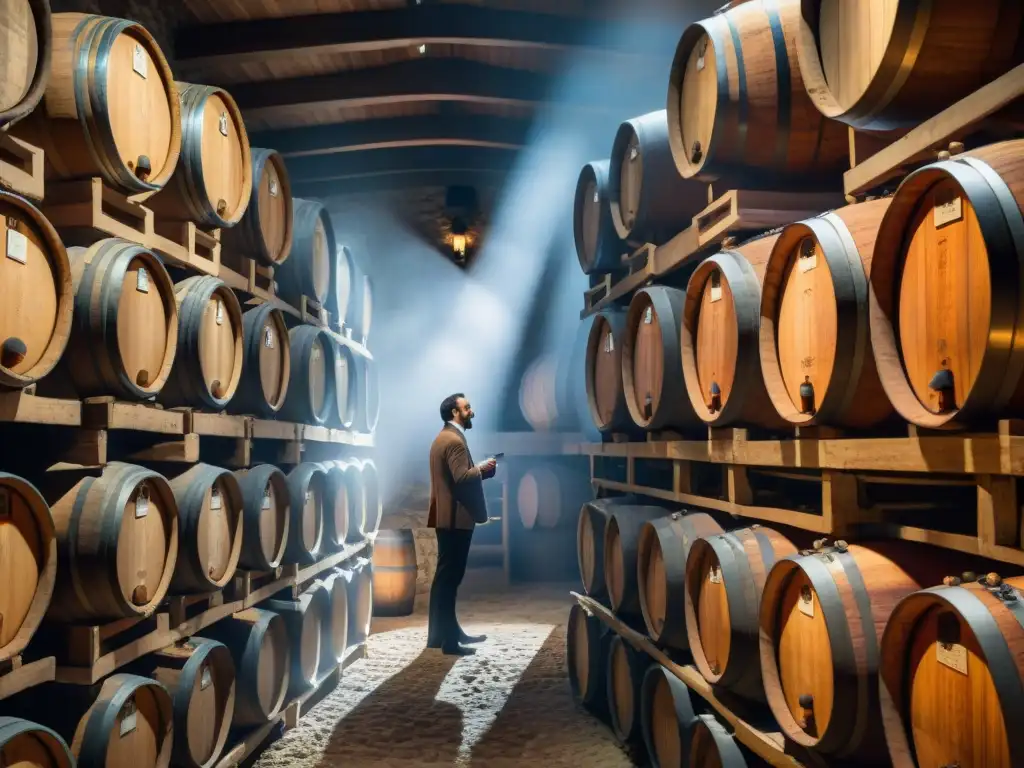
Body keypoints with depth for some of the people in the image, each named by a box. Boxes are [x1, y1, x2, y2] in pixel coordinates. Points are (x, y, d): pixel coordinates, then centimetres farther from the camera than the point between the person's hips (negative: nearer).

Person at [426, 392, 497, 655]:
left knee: (446, 576, 14)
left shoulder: (442, 438, 17)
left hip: (445, 517, 10)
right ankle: (447, 639, -4)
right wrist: (482, 468, -9)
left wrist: (478, 469, 10)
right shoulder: (455, 440, -15)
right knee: (449, 577, -8)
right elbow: (462, 478, -25)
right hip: (456, 518, -10)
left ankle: (445, 632, 21)